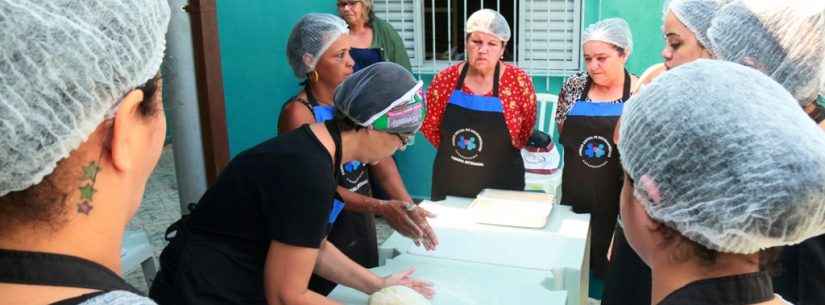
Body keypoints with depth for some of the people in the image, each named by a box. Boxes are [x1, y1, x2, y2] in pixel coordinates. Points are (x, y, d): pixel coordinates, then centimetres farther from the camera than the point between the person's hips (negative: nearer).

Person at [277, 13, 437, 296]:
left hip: (362, 224, 6)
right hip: (322, 233, -6)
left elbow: (381, 156, -3)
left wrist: (410, 209, -16)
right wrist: (382, 209, -34)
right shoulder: (298, 113, -19)